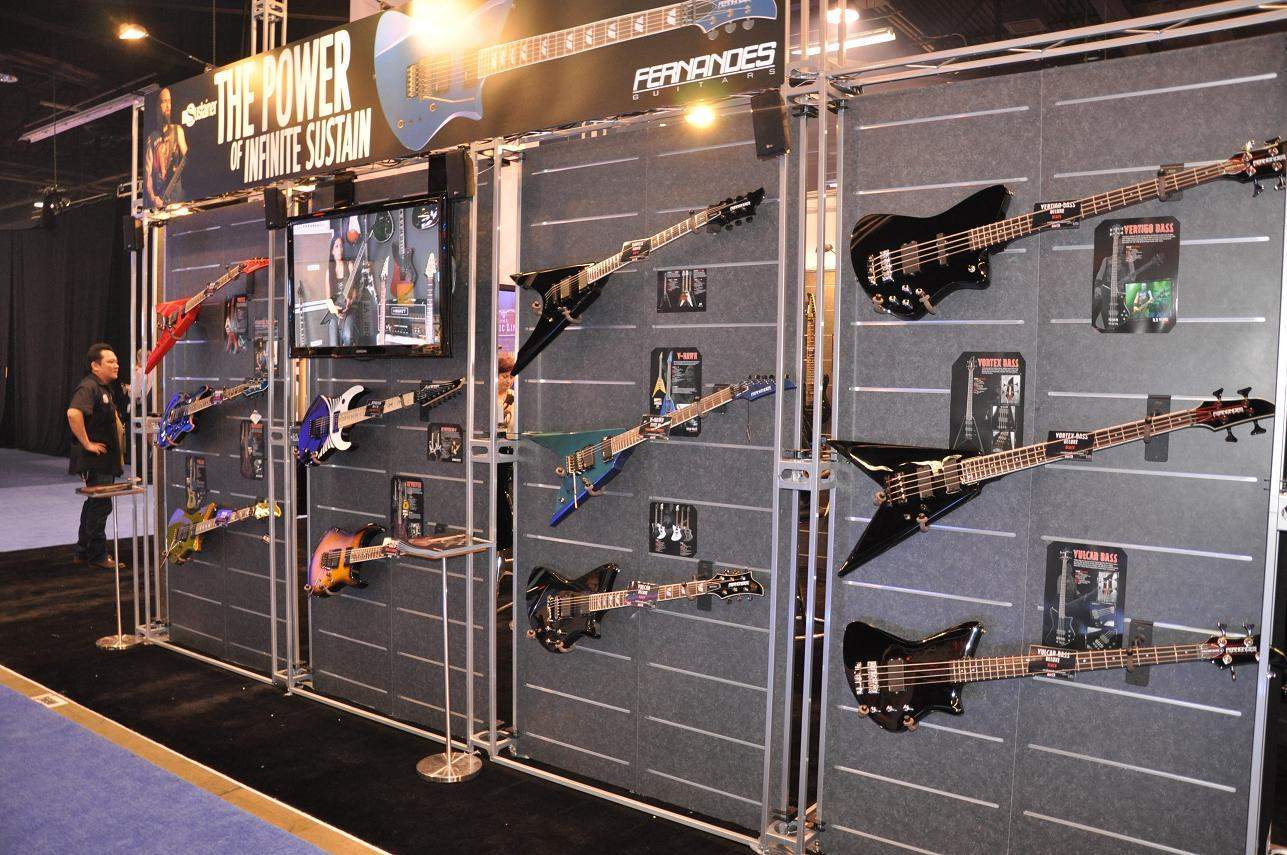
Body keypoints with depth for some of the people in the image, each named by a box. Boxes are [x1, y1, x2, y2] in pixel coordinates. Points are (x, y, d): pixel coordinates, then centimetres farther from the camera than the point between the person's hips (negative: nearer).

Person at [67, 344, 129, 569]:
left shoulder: (109, 387, 13)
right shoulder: (88, 387, -18)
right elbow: (73, 413, -34)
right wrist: (87, 443, -28)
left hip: (107, 458, 10)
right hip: (95, 459, -10)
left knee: (95, 504, 17)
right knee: (101, 505, -5)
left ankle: (83, 551, 29)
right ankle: (98, 555, 5)